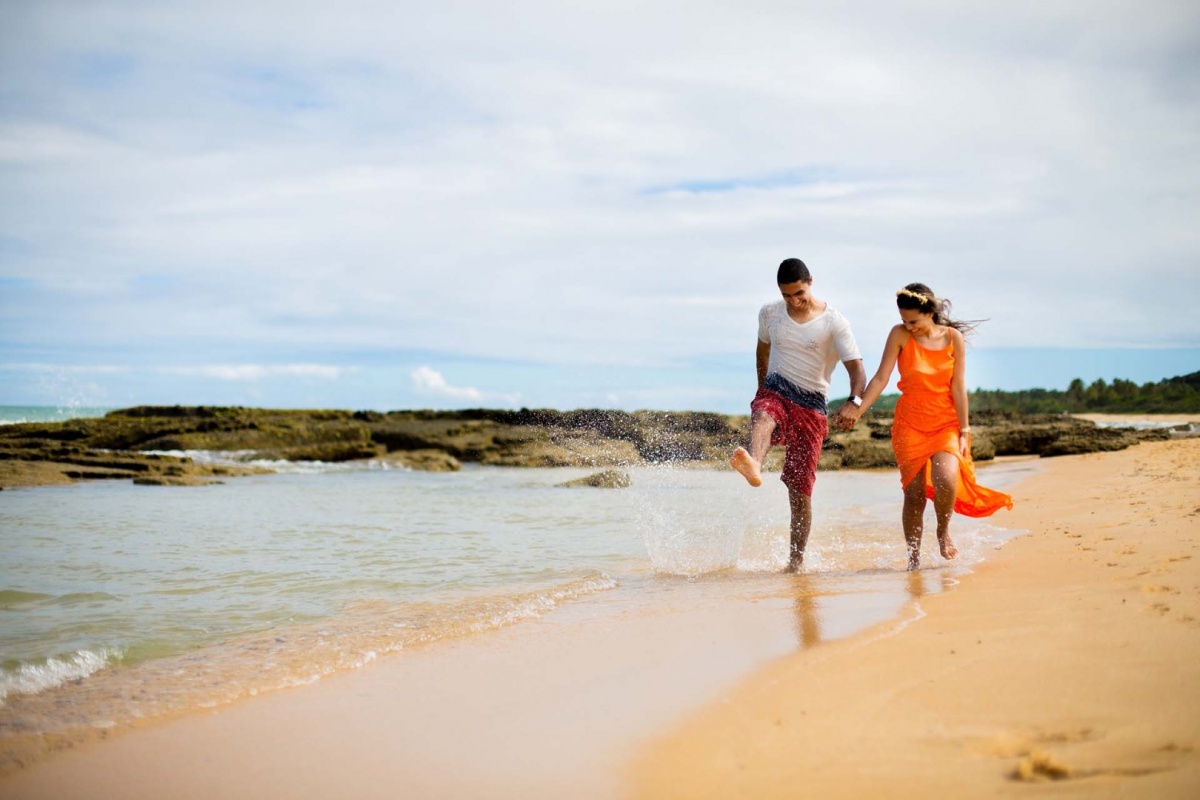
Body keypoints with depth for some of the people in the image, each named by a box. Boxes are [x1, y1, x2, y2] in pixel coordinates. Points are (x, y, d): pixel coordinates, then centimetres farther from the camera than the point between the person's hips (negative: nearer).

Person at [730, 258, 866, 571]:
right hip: (775, 392, 2)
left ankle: (796, 560, 9)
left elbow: (857, 368, -16)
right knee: (763, 417, -38)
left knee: (800, 489, -2)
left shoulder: (834, 323, -7)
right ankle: (753, 465, -70)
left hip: (811, 405, -2)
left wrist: (855, 401, -35)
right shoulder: (770, 313, 6)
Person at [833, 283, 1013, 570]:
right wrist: (857, 409, -18)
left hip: (946, 422, 0)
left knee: (945, 479, -23)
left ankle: (943, 530, 7)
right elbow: (881, 378, -6)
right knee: (914, 493, -3)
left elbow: (958, 387, -2)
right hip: (910, 423, 0)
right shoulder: (899, 335, -3)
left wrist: (964, 431, -3)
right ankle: (914, 559, 10)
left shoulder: (954, 338, -2)